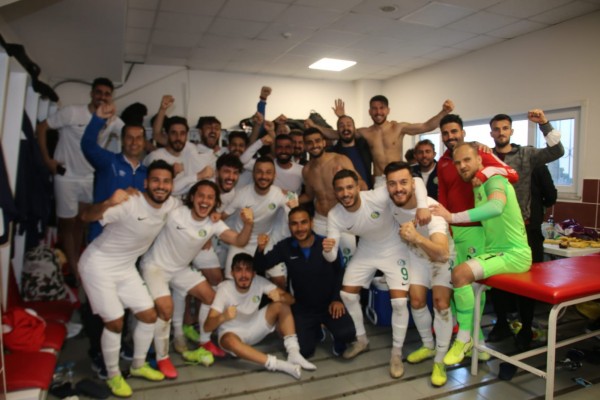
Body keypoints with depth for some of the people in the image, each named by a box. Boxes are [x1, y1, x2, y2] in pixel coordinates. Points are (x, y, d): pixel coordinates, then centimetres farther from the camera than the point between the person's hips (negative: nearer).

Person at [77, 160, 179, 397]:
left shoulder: (172, 205, -9)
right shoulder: (129, 205, -29)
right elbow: (86, 217, -39)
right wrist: (108, 203, -60)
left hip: (126, 267, 6)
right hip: (98, 266, -6)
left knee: (149, 315, 5)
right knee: (115, 322, -4)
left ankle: (138, 365, 28)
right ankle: (113, 376, 20)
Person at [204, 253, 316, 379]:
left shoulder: (259, 281, -18)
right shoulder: (224, 289, -25)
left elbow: (290, 299, -19)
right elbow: (207, 326, -29)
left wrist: (280, 297, -42)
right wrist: (223, 317, -51)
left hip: (255, 327, 3)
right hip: (232, 332, -3)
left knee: (281, 305, -19)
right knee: (230, 341, -39)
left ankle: (293, 354, -24)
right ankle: (279, 364, -37)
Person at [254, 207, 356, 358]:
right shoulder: (284, 247, -11)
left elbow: (340, 272, -3)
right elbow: (259, 267, -7)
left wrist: (336, 299, -9)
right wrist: (260, 249, -27)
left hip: (329, 303, -2)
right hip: (302, 308, 2)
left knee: (347, 334, -25)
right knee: (303, 351, -6)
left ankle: (338, 340, 14)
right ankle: (314, 330, 29)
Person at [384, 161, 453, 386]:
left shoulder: (430, 208, -40)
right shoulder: (388, 202, -26)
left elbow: (443, 253, -50)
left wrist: (417, 237, -68)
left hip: (442, 256, -4)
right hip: (416, 254, 4)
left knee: (441, 303, -14)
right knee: (416, 301, 1)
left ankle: (440, 361, 2)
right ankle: (428, 346, 26)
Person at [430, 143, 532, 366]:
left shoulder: (494, 180, -15)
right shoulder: (478, 187, 14)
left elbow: (496, 207, -38)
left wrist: (452, 217, -39)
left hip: (514, 254, -9)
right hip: (495, 251, 9)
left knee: (460, 274, -27)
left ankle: (464, 339, -8)